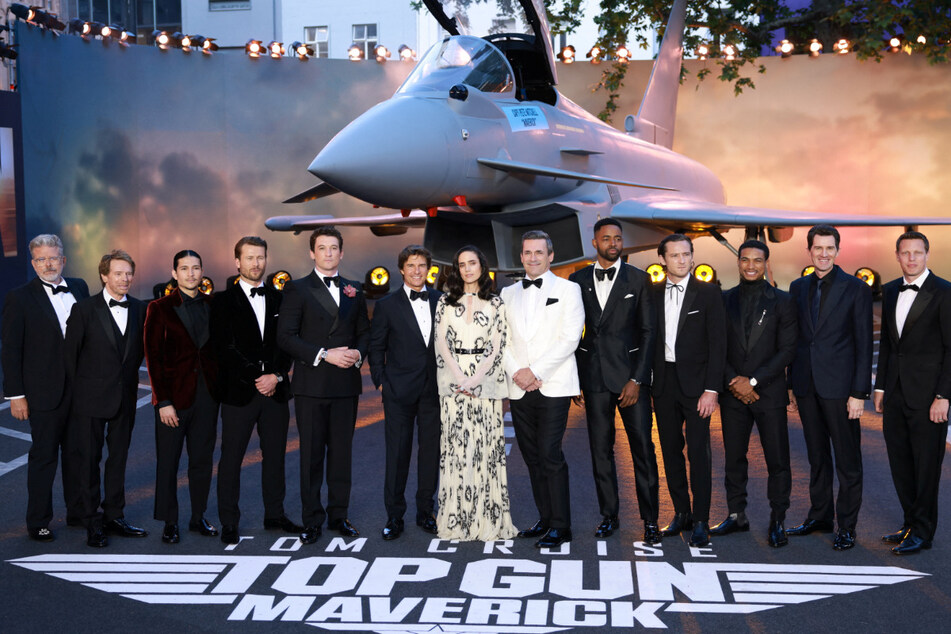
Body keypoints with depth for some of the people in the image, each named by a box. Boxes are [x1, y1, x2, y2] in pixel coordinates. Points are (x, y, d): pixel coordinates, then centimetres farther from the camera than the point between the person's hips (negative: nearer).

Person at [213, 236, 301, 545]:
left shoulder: (279, 299, 12)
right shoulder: (223, 301, 1)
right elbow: (225, 348, -6)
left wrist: (277, 376, -7)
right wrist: (256, 379, -11)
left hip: (275, 390, 3)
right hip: (238, 391, -3)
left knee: (275, 456, 10)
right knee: (231, 458, 1)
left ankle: (275, 514, 22)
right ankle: (229, 523, 10)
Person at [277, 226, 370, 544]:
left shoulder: (355, 291, 13)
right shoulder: (297, 289, 1)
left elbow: (364, 332, 17)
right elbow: (285, 336, -7)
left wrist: (358, 353, -5)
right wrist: (324, 355, -15)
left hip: (346, 384, 3)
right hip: (311, 384, -3)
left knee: (342, 451, 9)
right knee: (311, 453, 3)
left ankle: (338, 515, 20)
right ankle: (312, 519, 12)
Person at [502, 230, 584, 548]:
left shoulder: (568, 290, 2)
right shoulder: (508, 293, 15)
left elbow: (569, 338, -7)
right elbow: (503, 339, 10)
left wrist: (536, 371, -12)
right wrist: (515, 372, -6)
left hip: (553, 387, -4)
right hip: (519, 388, 5)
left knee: (550, 456, -9)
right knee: (532, 457, 8)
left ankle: (560, 525, 0)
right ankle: (545, 518, 19)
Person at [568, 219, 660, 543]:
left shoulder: (638, 279, 2)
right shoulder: (579, 280, 9)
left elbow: (649, 331, -1)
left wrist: (637, 379, -8)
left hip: (631, 374, -2)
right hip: (594, 375, 2)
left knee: (642, 447, -2)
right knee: (600, 448, 7)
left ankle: (650, 519, 7)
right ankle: (609, 515, 18)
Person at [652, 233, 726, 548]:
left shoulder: (708, 293, -2)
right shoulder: (653, 294, 7)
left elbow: (717, 344, -6)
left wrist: (712, 389, -12)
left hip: (695, 381, -4)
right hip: (663, 381, 4)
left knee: (699, 452, -4)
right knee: (671, 450, 9)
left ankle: (701, 521, 4)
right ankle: (681, 513, 21)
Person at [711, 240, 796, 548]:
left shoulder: (782, 301, 1)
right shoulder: (724, 300, 8)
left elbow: (787, 350, -5)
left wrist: (753, 381, -12)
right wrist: (733, 382, -8)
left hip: (769, 393, -2)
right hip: (733, 394, 3)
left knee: (777, 460, 0)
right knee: (734, 458, 10)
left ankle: (777, 520, 11)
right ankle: (737, 515, 21)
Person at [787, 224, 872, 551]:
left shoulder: (855, 288, -4)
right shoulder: (798, 287, 10)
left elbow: (863, 343, -6)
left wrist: (860, 392, -11)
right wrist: (793, 384, 10)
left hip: (839, 385, -5)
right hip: (806, 385, 5)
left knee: (847, 460, 2)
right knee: (817, 456, 15)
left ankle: (846, 526, 11)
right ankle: (820, 515, 27)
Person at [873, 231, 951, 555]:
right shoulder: (890, 291, 11)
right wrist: (880, 386, 13)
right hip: (895, 392, 6)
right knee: (900, 461, 11)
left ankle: (922, 531, 13)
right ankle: (910, 522, 24)